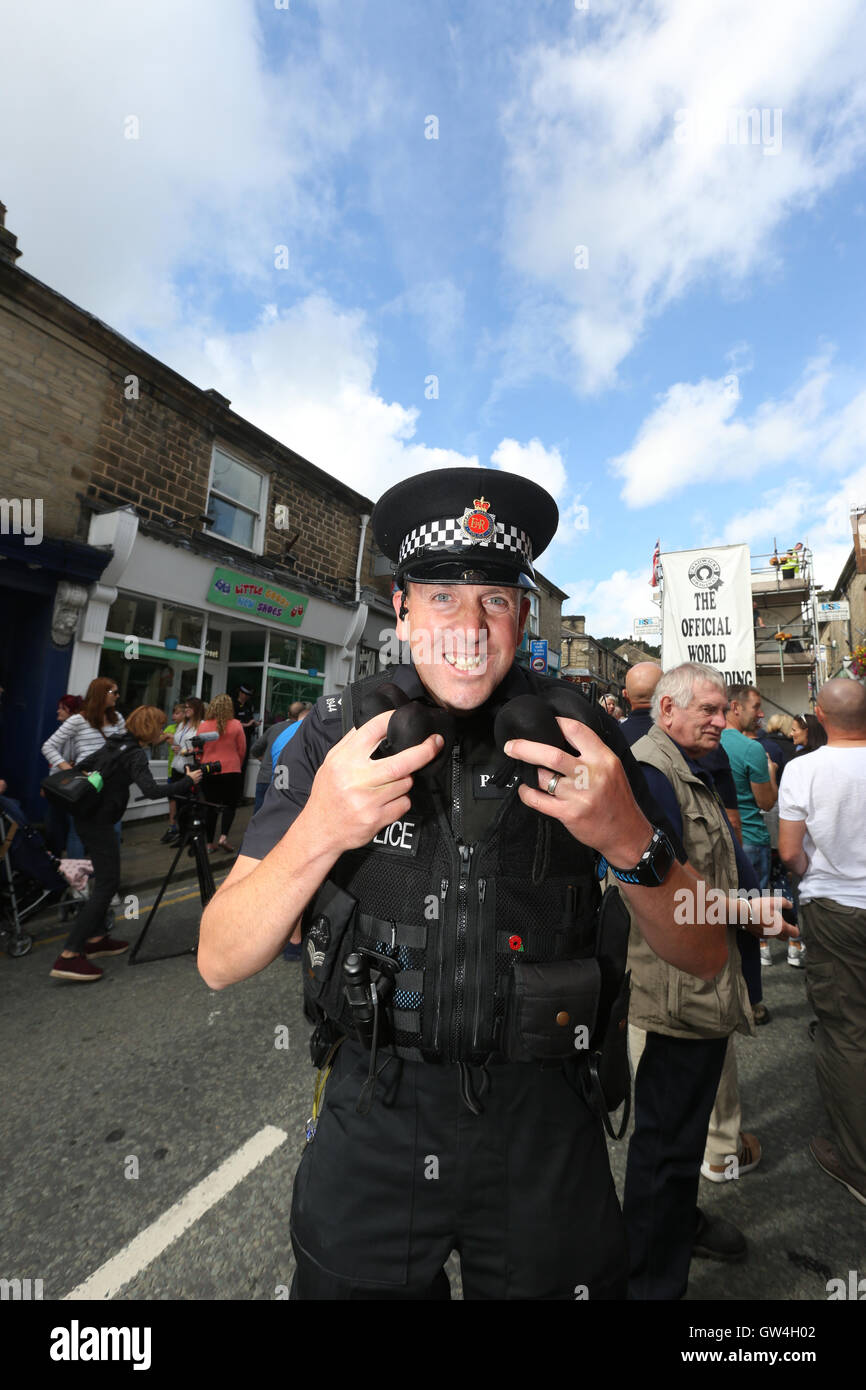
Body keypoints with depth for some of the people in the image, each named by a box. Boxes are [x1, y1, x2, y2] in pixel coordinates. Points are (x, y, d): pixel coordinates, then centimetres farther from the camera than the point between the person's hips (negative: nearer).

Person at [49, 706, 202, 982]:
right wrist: (186, 781, -21)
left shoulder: (117, 742, 9)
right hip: (99, 821, -10)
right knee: (107, 883, -6)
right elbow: (150, 790, -29)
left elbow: (86, 762, 17)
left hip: (86, 815, 10)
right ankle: (69, 956, -6)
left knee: (103, 878, 17)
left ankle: (95, 938, 24)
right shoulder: (135, 753, -17)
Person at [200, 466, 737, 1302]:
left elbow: (704, 958, -9)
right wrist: (318, 833, -32)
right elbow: (220, 962, -13)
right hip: (368, 1127, 1)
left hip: (538, 1130, 1)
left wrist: (629, 839, -29)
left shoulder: (579, 736, -12)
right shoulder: (336, 736, -12)